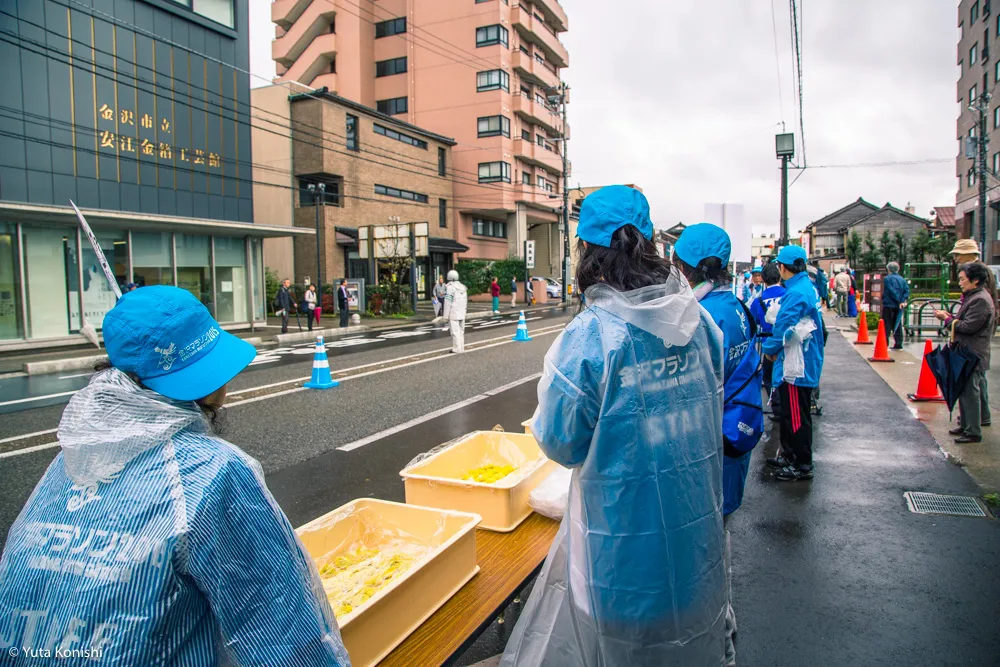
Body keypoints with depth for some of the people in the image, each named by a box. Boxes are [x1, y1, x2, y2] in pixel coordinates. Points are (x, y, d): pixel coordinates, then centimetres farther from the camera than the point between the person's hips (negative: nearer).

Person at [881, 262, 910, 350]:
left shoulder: (887, 279, -8)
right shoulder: (902, 279, 10)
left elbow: (891, 291, -15)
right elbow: (907, 290, 1)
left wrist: (899, 301, -9)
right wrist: (903, 300, -6)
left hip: (888, 305, -6)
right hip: (898, 306, 6)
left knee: (887, 325, -4)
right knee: (897, 325, 11)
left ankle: (885, 344, -8)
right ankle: (898, 344, 13)